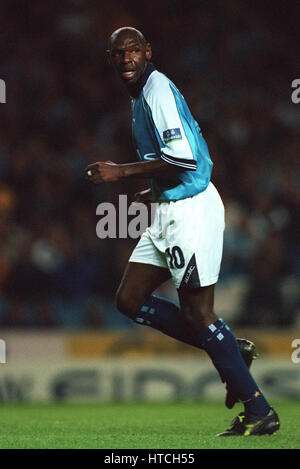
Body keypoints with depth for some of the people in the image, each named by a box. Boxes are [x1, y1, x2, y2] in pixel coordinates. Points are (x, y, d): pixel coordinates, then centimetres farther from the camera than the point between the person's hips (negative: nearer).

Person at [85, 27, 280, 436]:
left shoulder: (158, 90, -14)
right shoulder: (142, 95, 17)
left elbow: (184, 158, -23)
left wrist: (122, 171, -18)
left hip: (191, 210, -10)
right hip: (169, 212, 10)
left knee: (197, 313, -9)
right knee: (130, 300, 8)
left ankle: (260, 411, -4)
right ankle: (231, 352, 12)